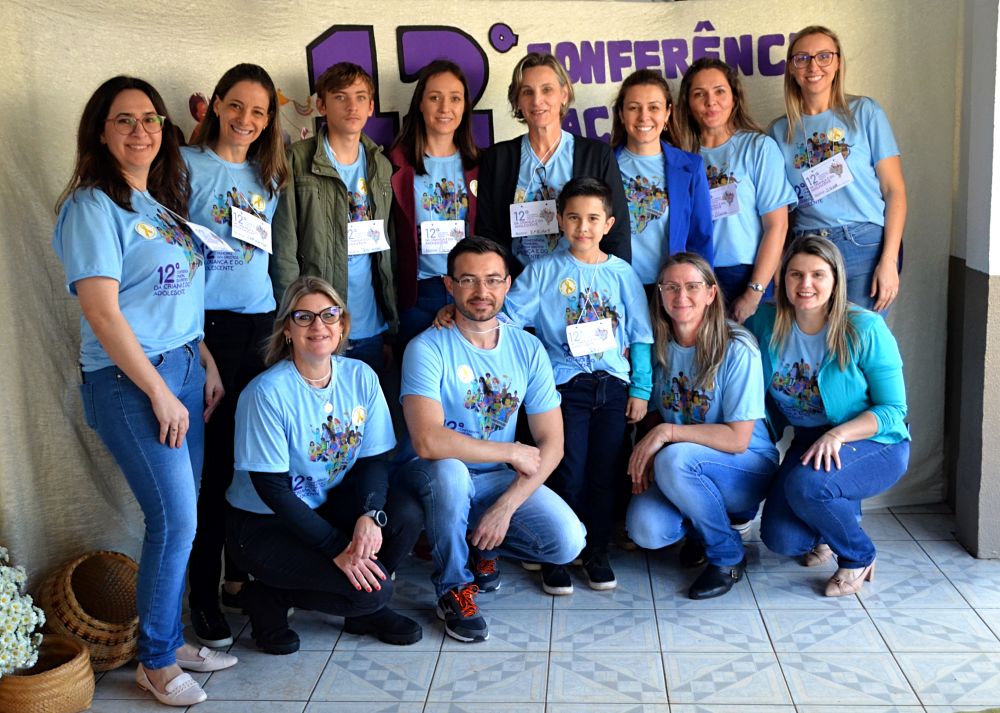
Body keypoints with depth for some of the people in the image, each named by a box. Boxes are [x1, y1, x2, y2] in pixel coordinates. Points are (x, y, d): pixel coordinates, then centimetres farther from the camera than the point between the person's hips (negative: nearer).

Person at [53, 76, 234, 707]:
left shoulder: (163, 202, 14)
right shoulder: (93, 205, -10)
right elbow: (102, 312, -15)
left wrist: (208, 366, 13)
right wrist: (160, 394, -15)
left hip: (184, 367, 8)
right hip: (129, 378, -7)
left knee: (179, 516, 10)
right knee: (176, 519, -6)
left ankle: (172, 640, 25)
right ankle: (156, 662, 11)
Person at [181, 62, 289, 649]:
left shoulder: (271, 175, 15)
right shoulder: (187, 166, -2)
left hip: (261, 325, 5)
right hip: (208, 329, -5)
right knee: (214, 460, -4)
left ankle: (241, 573, 26)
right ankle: (203, 591, 8)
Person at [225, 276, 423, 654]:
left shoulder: (361, 377, -4)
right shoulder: (267, 392, -21)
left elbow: (375, 458, -3)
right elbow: (271, 488, -20)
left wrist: (371, 516, -25)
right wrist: (337, 548, -25)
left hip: (330, 505, 6)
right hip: (264, 524, -6)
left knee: (405, 515, -21)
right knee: (372, 588, -22)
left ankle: (366, 609, 5)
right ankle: (266, 598, 3)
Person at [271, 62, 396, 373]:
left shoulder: (381, 167, 11)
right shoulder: (297, 162, -5)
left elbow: (388, 250, 13)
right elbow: (283, 251, -8)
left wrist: (392, 329, 9)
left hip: (371, 332, 5)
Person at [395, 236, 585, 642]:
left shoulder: (528, 349, -3)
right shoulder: (428, 349, -17)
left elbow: (551, 444, -5)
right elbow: (427, 442, -31)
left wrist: (506, 506, -19)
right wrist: (512, 452, -21)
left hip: (502, 479, 4)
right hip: (437, 481, -3)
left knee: (568, 541, -19)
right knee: (448, 470, -38)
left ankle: (480, 546, 13)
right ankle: (453, 587, -12)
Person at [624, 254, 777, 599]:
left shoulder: (737, 351, -17)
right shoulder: (659, 347, 0)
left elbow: (738, 439, -19)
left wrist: (668, 432, -24)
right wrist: (644, 455, -11)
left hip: (748, 470, -4)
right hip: (688, 473, 4)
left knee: (674, 459, -35)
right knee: (646, 530, -24)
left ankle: (728, 556, -10)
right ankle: (703, 525, 13)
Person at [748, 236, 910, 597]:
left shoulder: (865, 329, -17)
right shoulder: (767, 323, -6)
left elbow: (893, 409, -15)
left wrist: (838, 435, -29)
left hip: (875, 443, -4)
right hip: (809, 441, 4)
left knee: (806, 485, -34)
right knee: (781, 539, -14)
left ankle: (859, 558, -3)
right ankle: (839, 515, 22)